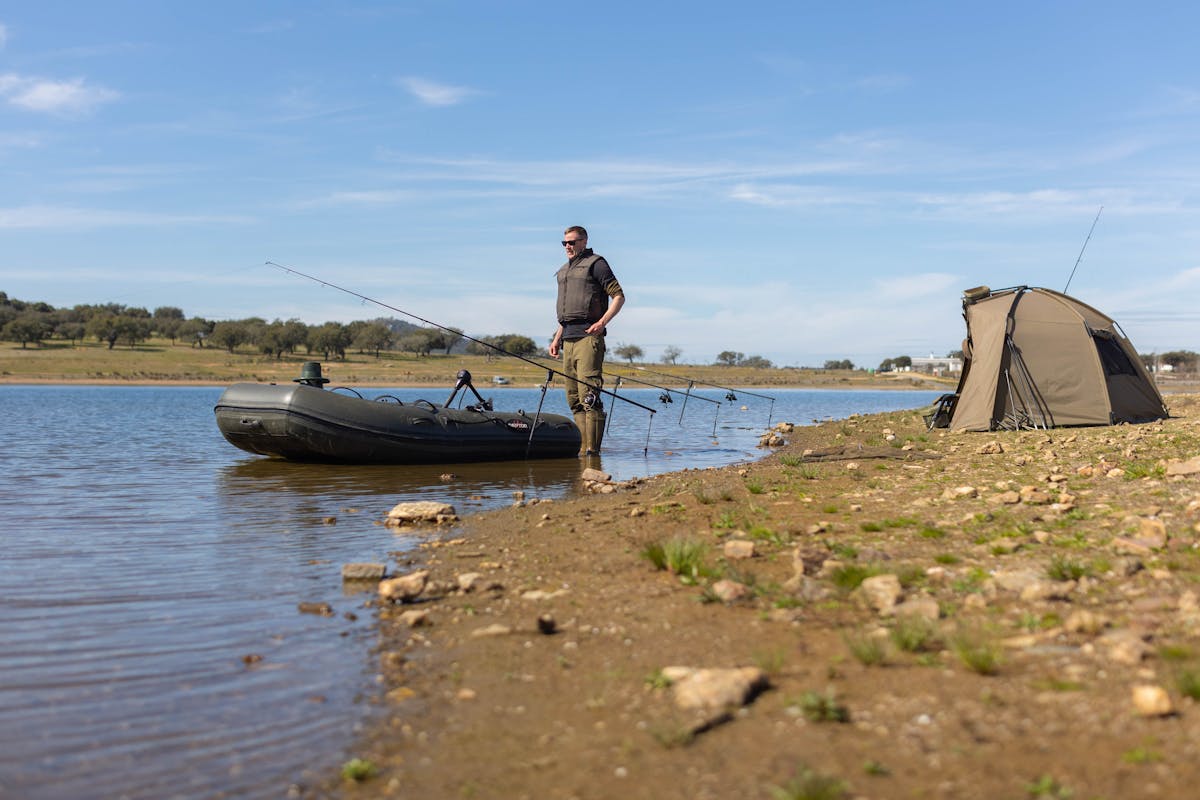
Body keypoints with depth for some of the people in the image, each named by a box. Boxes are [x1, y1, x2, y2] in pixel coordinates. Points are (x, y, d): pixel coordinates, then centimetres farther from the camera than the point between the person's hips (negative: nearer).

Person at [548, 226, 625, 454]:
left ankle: (592, 448, -14)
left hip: (589, 336, -8)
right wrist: (557, 338, 19)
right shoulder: (564, 270, 23)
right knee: (574, 398, 6)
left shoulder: (596, 263, 0)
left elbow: (618, 296, -5)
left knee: (588, 394, -14)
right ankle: (585, 446, 10)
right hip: (568, 338, 9)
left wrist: (603, 321, -18)